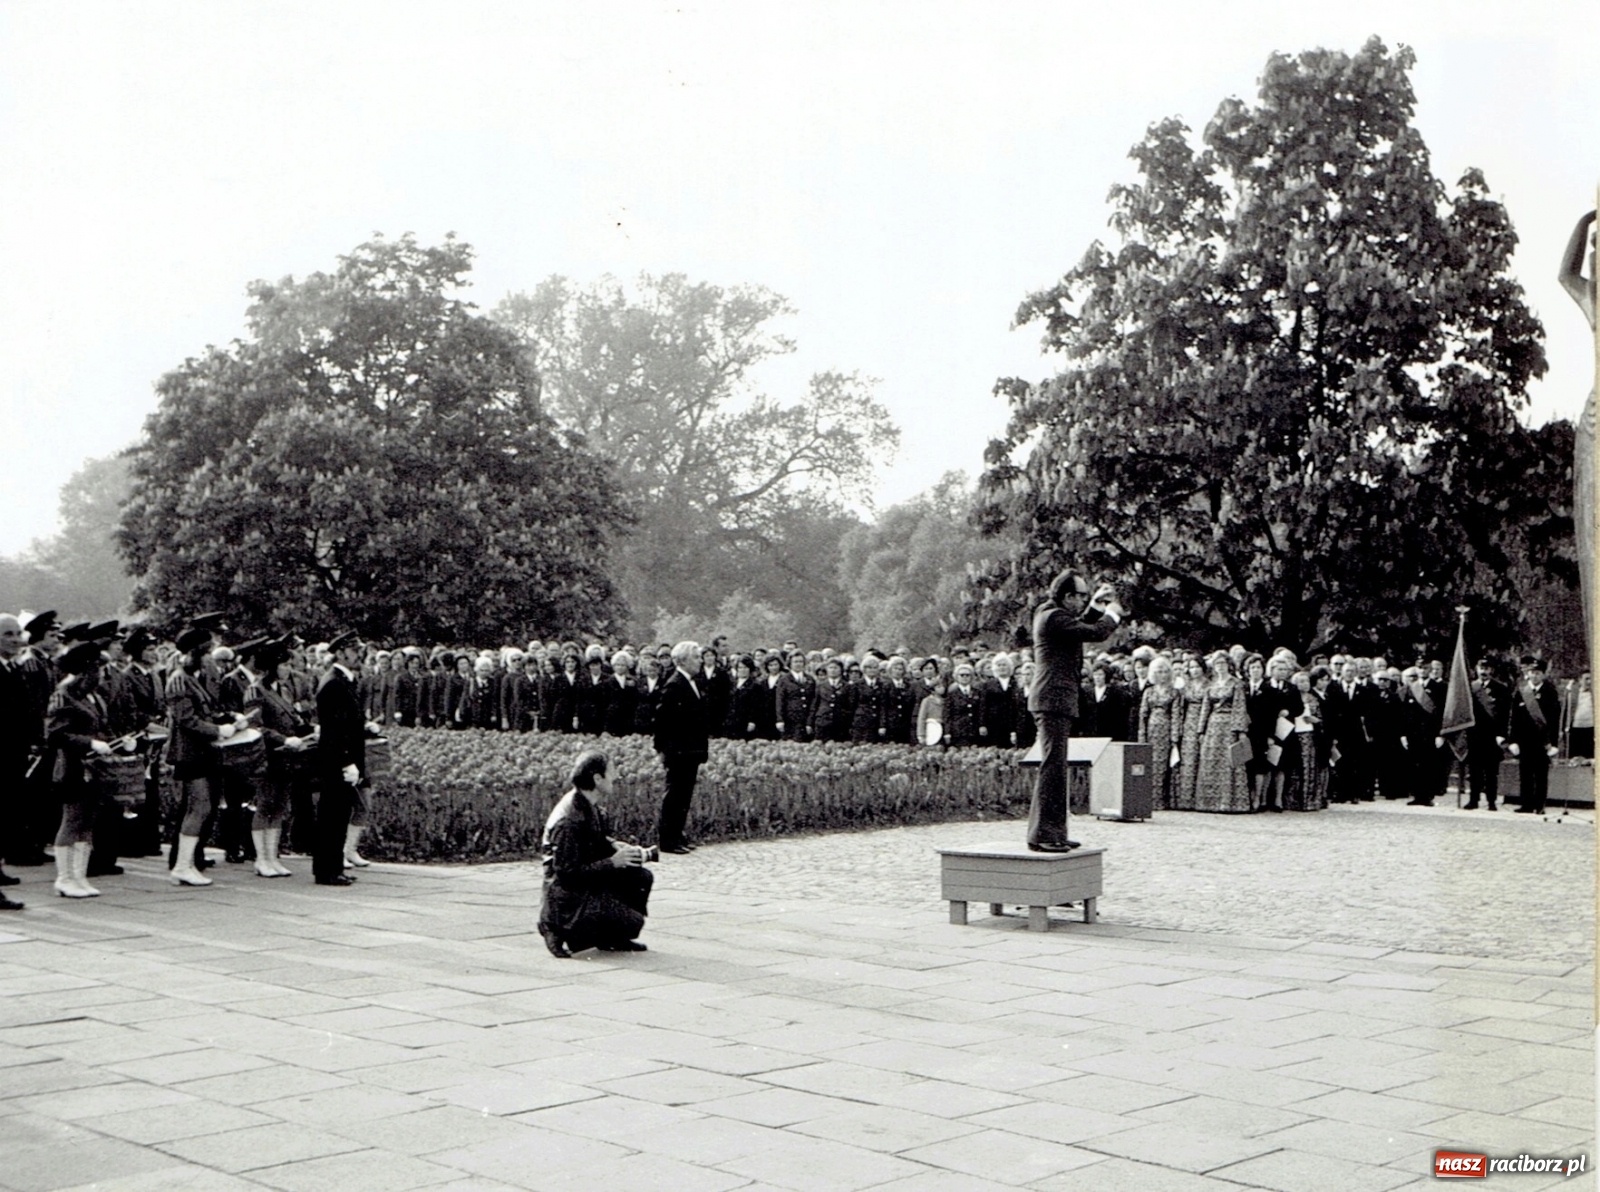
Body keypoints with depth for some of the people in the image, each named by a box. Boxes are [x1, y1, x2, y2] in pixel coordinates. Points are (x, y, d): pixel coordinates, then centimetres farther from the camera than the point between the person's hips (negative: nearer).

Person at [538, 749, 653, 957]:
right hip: (569, 896, -9)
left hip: (589, 881, 9)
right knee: (632, 923, -13)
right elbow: (568, 872, -25)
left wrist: (619, 847, -3)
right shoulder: (570, 819, -27)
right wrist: (613, 862, -22)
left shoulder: (592, 806, 2)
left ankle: (613, 939, 14)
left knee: (642, 878, 3)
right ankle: (562, 931, -3)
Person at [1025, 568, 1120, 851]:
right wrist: (1112, 615, 0)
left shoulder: (1050, 614, 16)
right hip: (1053, 698, -11)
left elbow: (1078, 627, 31)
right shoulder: (1053, 616, -16)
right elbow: (1096, 633, -19)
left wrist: (1096, 607, 20)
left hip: (1053, 700, 11)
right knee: (1053, 766, -11)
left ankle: (1052, 832, 18)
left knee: (1055, 767, 13)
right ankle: (1041, 834, -11)